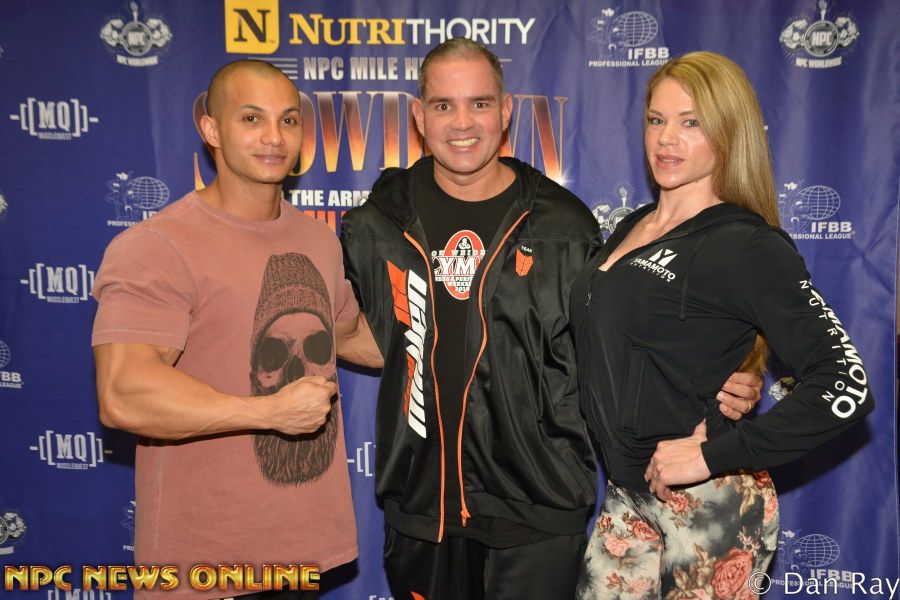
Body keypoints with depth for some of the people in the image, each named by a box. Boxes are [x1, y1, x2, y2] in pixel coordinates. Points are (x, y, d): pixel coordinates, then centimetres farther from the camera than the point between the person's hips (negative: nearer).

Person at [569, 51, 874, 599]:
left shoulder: (747, 246, -15)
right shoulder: (632, 228, 7)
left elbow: (846, 388, -21)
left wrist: (713, 456, -20)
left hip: (709, 507, -6)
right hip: (629, 495, 7)